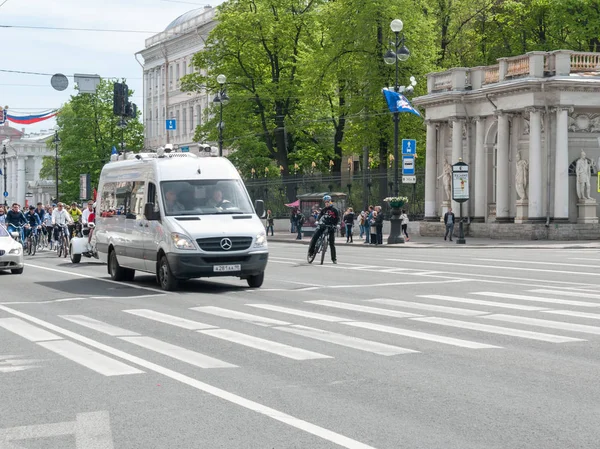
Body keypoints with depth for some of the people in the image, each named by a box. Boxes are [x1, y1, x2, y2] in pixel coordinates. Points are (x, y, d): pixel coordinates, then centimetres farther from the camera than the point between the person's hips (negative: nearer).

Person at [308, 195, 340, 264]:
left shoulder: (335, 210, -3)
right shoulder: (323, 209, 7)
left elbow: (337, 219, -4)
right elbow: (319, 216, 2)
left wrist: (334, 225, -19)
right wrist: (317, 221, -18)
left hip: (331, 227, -3)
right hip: (323, 225, 3)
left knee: (332, 243, -1)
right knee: (314, 237, -16)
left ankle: (334, 258, 6)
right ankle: (311, 251, -1)